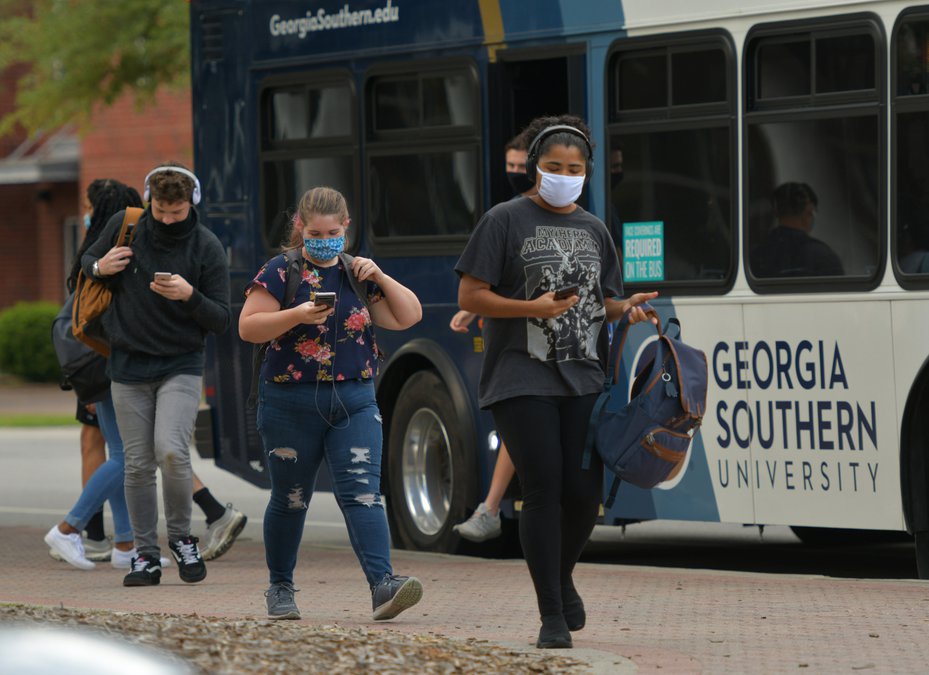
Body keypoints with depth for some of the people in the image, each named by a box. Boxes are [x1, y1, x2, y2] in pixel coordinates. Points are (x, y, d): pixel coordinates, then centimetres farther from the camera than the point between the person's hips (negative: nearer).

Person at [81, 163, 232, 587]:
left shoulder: (206, 247, -7)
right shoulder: (124, 227, -2)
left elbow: (221, 320, -5)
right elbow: (87, 261, 15)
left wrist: (190, 296, -24)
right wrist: (100, 268, -9)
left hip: (181, 365, -2)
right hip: (128, 366, 2)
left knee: (171, 450, -20)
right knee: (138, 464, 2)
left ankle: (180, 537, 1)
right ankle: (145, 554, 13)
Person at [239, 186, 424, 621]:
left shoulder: (357, 273, 11)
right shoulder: (280, 272, 0)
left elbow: (408, 317, 10)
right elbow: (248, 328, -7)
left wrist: (379, 278, -4)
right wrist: (297, 315, -20)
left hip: (354, 402, 2)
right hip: (292, 404, -2)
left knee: (363, 494, -12)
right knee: (290, 499, 9)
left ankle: (383, 585, -24)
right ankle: (280, 588, 25)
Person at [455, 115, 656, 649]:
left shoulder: (594, 229, 16)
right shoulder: (506, 221, 0)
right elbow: (471, 296, -3)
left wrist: (627, 308, -1)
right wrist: (534, 308, -15)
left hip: (584, 378, 4)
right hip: (523, 379, -4)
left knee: (585, 493, -1)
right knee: (544, 490, -8)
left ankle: (563, 577, 29)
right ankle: (552, 615, 0)